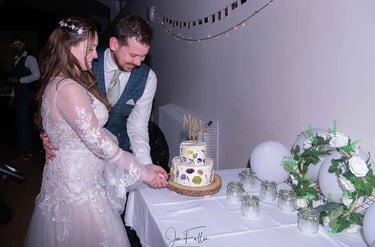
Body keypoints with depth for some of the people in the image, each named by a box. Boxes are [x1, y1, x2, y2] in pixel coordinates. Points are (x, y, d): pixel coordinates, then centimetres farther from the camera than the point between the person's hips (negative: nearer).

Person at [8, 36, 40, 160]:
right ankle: (27, 150, 16)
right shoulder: (16, 60, 19)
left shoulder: (30, 58, -5)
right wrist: (12, 95, 18)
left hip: (27, 95, -8)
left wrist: (18, 80, -17)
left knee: (22, 122, -10)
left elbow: (36, 75, -17)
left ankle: (23, 152, -4)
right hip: (19, 95, 8)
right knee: (24, 122, 10)